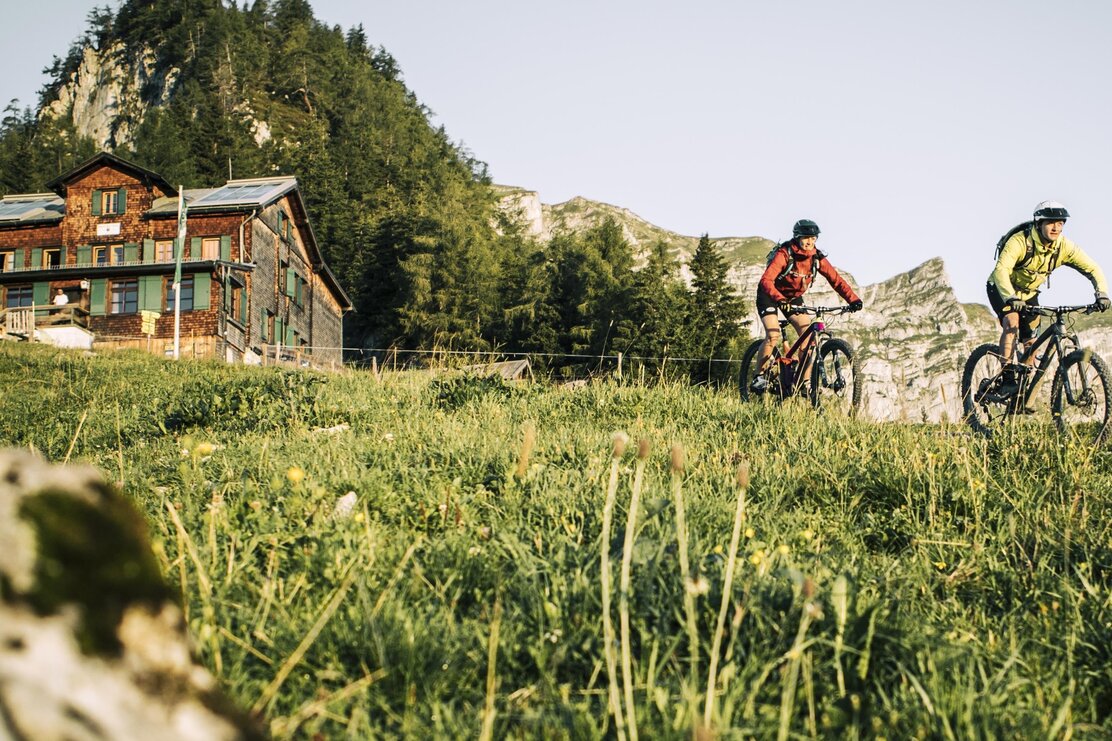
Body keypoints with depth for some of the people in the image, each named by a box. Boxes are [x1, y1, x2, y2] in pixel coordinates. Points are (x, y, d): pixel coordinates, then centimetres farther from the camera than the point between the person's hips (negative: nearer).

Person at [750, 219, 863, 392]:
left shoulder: (817, 258, -13)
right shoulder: (784, 254, -28)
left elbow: (836, 279, -17)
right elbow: (766, 280, -39)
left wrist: (853, 299, -32)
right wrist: (780, 300, -56)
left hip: (794, 297, 5)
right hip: (770, 295, -5)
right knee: (773, 335, -23)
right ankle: (759, 377, -9)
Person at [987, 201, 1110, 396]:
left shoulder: (1064, 247, -18)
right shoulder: (1019, 241, -33)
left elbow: (1092, 268, -16)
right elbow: (1001, 269, -46)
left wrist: (1102, 294, -34)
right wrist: (1011, 298, -62)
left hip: (1029, 293, 5)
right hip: (1002, 290, -5)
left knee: (1031, 340, 0)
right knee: (1012, 320, -30)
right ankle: (1007, 379, -27)